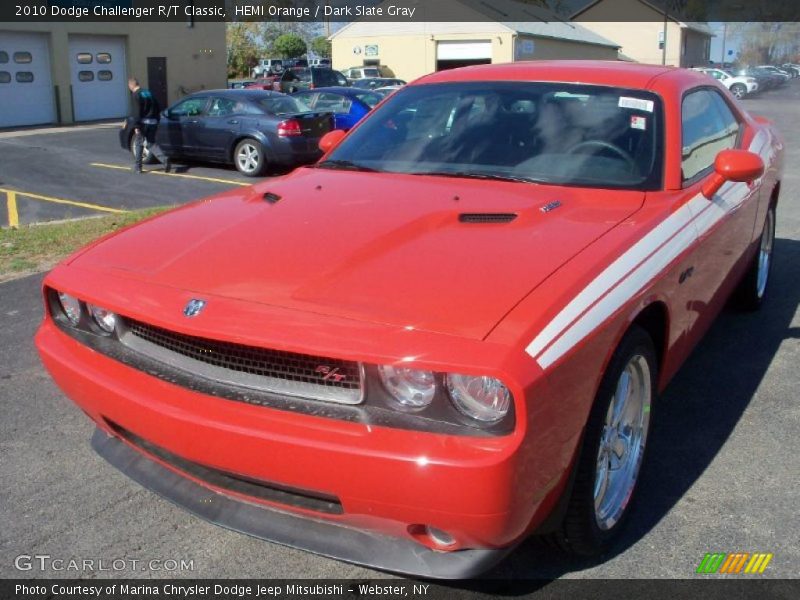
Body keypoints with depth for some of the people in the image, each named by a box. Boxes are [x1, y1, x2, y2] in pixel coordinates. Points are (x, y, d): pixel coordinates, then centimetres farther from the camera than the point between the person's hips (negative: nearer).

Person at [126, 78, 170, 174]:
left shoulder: (136, 95, -8)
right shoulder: (149, 93, 15)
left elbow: (136, 112, -16)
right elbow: (158, 109, 17)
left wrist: (136, 126, -17)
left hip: (143, 122, -6)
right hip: (153, 122, 6)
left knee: (138, 144, 7)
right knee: (151, 143, 9)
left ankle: (137, 167, 12)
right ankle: (164, 159, -15)